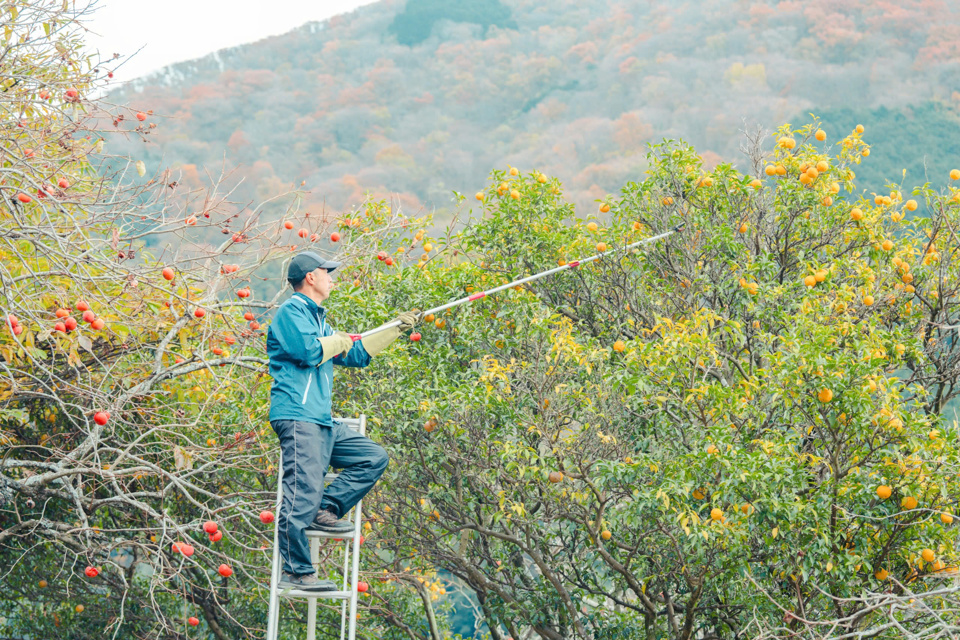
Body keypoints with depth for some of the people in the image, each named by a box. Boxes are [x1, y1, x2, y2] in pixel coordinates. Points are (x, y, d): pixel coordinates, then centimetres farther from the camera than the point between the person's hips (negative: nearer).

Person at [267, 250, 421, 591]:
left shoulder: (316, 318, 26)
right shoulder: (291, 312, -4)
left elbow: (354, 355, 34)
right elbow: (309, 351, -21)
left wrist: (397, 329, 33)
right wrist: (339, 340, -1)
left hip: (322, 422, 10)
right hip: (297, 418, -10)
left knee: (373, 457, 10)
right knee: (303, 495, -14)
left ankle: (325, 510, 0)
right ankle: (296, 573, -13)